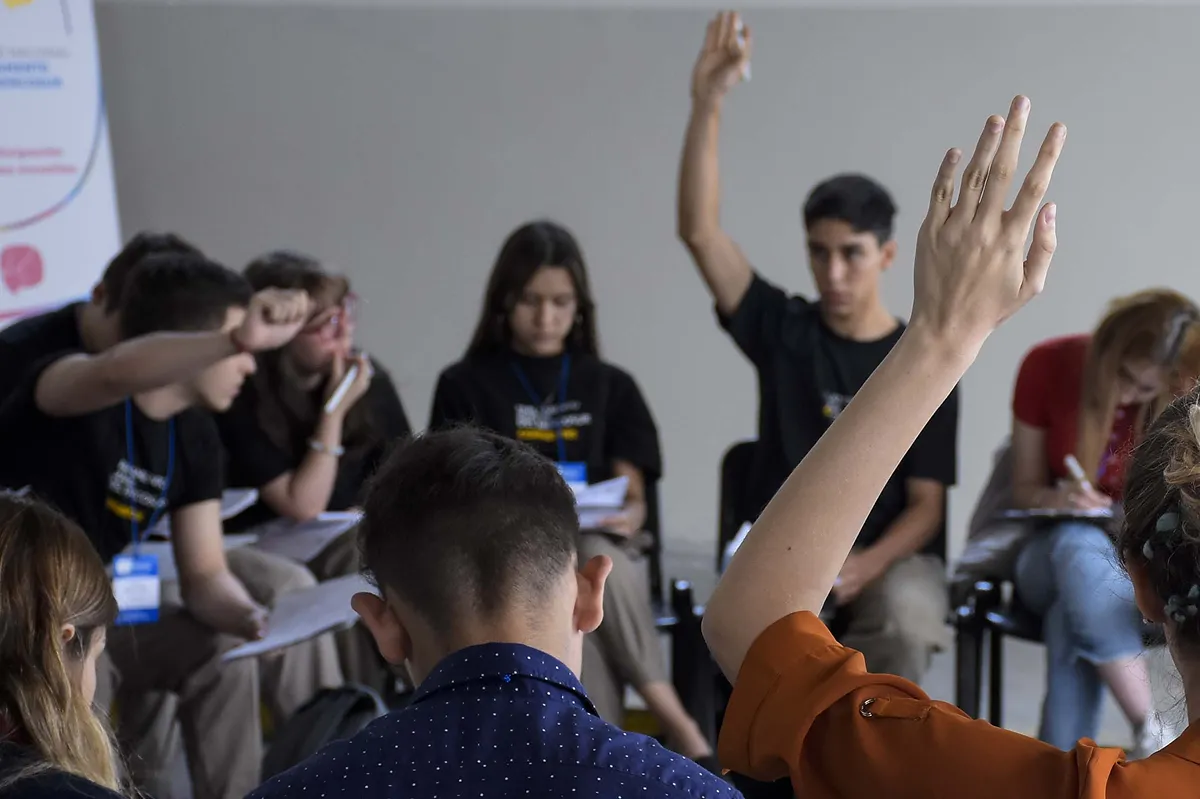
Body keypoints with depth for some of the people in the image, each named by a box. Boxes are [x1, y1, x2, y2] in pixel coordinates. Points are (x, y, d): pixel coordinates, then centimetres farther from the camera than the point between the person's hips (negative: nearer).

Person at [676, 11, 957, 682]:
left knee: (907, 621, -36)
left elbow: (926, 505, -1)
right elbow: (700, 230, -9)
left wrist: (865, 566, -22)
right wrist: (708, 104, -20)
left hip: (893, 560, 0)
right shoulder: (782, 330, 4)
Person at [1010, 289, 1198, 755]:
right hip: (1052, 559, 1)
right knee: (1078, 544, -40)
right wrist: (1056, 499, -21)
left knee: (1072, 618, -38)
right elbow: (1024, 489, 2)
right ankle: (1150, 735, -37)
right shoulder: (1048, 367, -7)